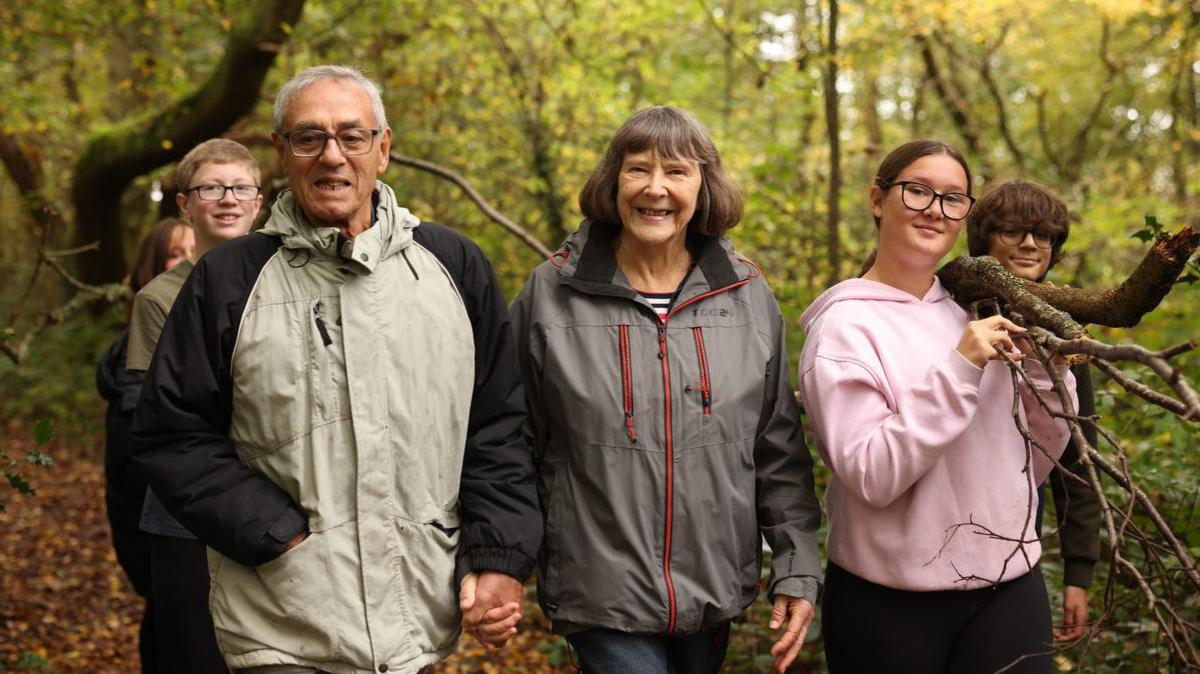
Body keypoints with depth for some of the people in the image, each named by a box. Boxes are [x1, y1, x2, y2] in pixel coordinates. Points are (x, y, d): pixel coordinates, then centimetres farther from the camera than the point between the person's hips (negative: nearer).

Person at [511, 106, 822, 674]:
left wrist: (797, 570, 2)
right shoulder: (551, 294, -5)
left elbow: (780, 452, 6)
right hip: (602, 599, -3)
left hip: (716, 594, 3)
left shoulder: (748, 296, 2)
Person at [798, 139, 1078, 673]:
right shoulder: (845, 325, -10)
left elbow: (1035, 459, 9)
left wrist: (1046, 366, -6)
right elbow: (871, 477, -20)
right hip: (892, 606, -4)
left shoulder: (975, 310, 5)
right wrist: (959, 369, -23)